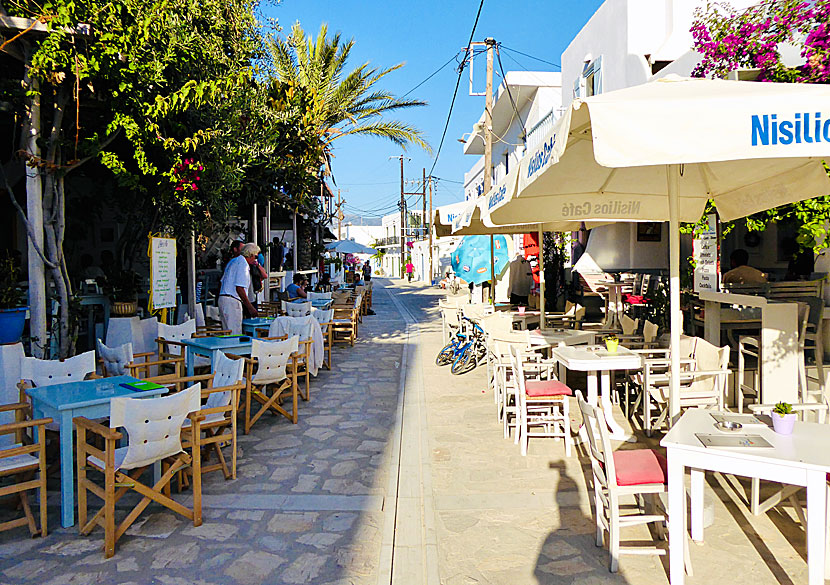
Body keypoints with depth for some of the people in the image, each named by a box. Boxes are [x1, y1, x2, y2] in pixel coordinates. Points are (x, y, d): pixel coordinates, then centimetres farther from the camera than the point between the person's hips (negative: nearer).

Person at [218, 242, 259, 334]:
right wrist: (250, 307, -16)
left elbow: (222, 283, 23)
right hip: (232, 301, -10)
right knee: (235, 335, -9)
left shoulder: (233, 261, 20)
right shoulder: (243, 263, -10)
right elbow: (239, 288, -18)